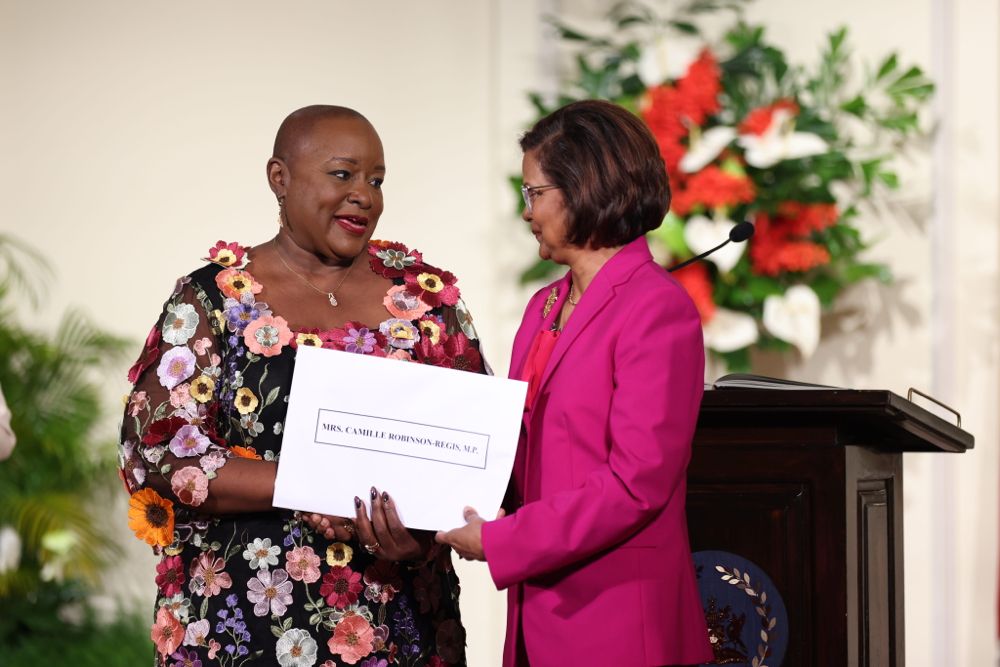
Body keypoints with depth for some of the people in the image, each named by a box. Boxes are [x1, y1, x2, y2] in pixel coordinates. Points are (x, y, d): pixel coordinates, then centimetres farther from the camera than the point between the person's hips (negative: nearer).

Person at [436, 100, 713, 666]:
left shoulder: (657, 307, -11)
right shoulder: (544, 307, 15)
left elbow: (637, 483, -18)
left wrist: (500, 541, -16)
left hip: (617, 621, -7)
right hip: (538, 616, 7)